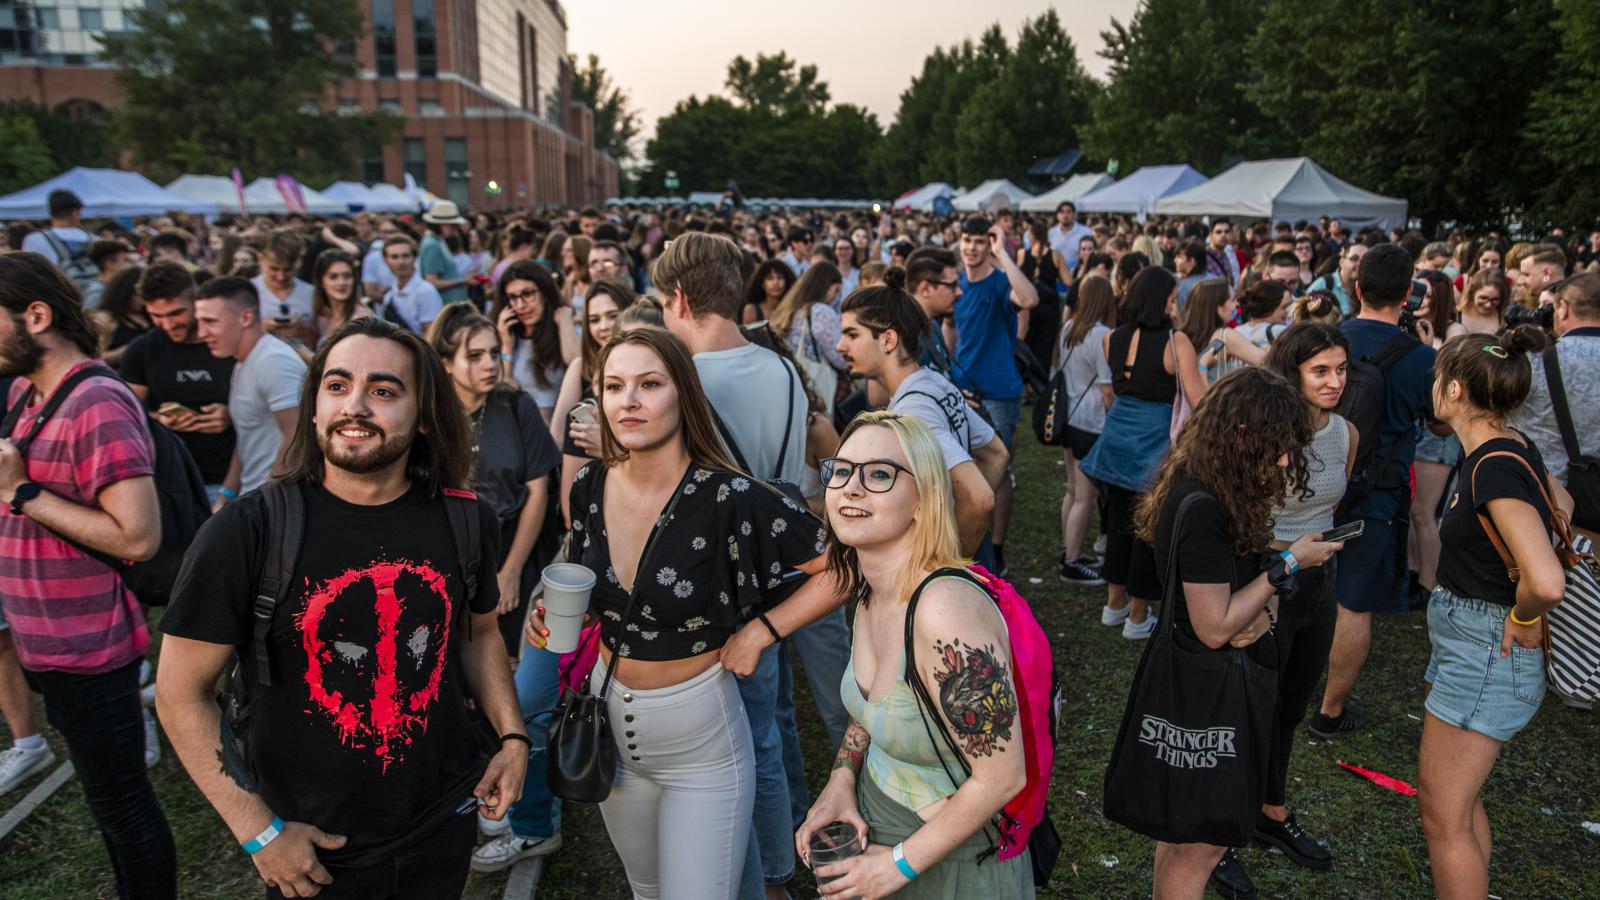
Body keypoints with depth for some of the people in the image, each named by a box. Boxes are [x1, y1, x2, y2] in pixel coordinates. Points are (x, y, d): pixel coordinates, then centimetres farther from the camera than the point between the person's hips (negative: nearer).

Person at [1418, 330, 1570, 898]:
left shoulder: (1495, 467, -25)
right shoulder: (1512, 448, 4)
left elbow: (1546, 583, -35)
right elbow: (1562, 509, 21)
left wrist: (1523, 619, -17)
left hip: (1485, 652, -10)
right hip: (1468, 641, 10)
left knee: (1444, 813, 1)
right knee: (1457, 797, 23)